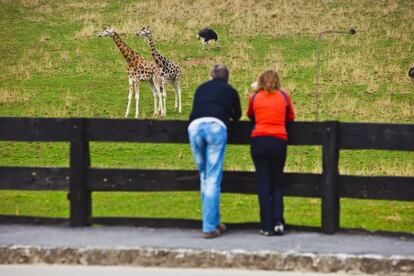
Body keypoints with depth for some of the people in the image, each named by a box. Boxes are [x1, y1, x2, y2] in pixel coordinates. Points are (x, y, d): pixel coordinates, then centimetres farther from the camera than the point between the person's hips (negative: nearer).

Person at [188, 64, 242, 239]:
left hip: (195, 126, 3)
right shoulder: (230, 91, 25)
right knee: (213, 179, -4)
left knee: (204, 176, 16)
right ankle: (209, 227, -10)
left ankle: (213, 222, 19)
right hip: (216, 126, -3)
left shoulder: (201, 88, 31)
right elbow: (237, 116, 39)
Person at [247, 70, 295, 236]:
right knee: (277, 182, 12)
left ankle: (267, 226, -1)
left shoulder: (254, 97, 9)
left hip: (259, 140, 0)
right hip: (279, 141, 0)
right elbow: (291, 118, 21)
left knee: (263, 183, 3)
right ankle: (278, 221, -4)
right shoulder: (284, 96, 9)